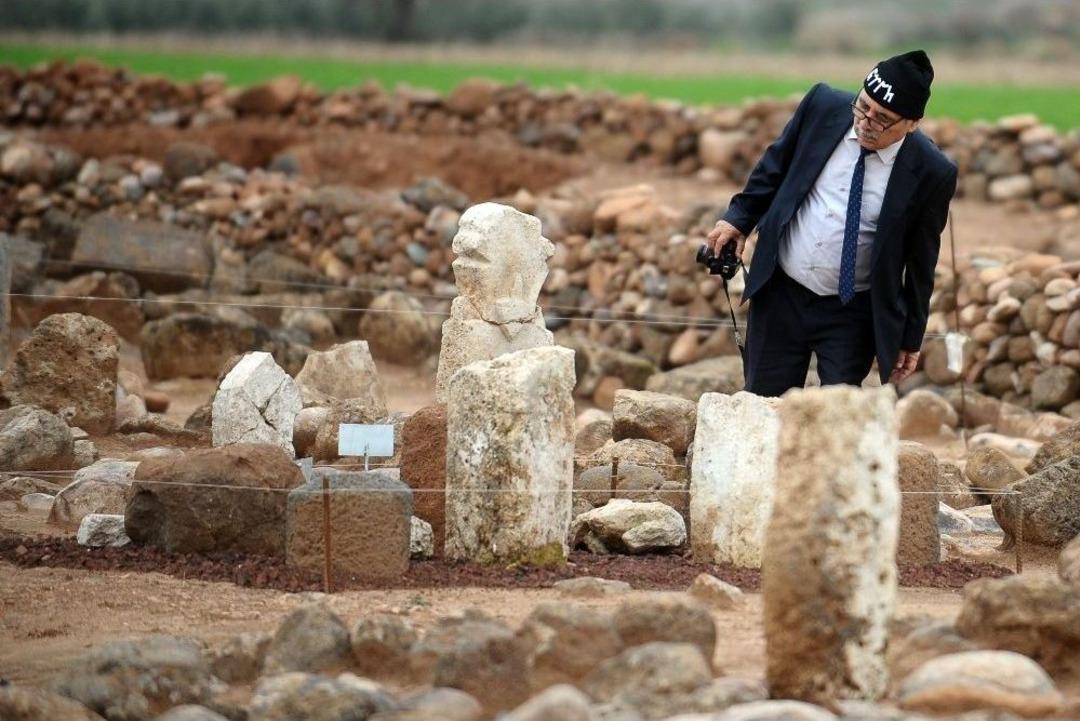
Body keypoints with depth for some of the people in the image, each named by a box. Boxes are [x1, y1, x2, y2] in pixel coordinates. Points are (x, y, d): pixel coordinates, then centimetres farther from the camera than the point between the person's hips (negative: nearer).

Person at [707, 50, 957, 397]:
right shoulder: (824, 105, -10)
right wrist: (739, 218, 1)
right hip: (780, 293, 3)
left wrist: (910, 339, 2)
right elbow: (774, 167, 8)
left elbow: (921, 260, -4)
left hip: (852, 315, -3)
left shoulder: (931, 173, -16)